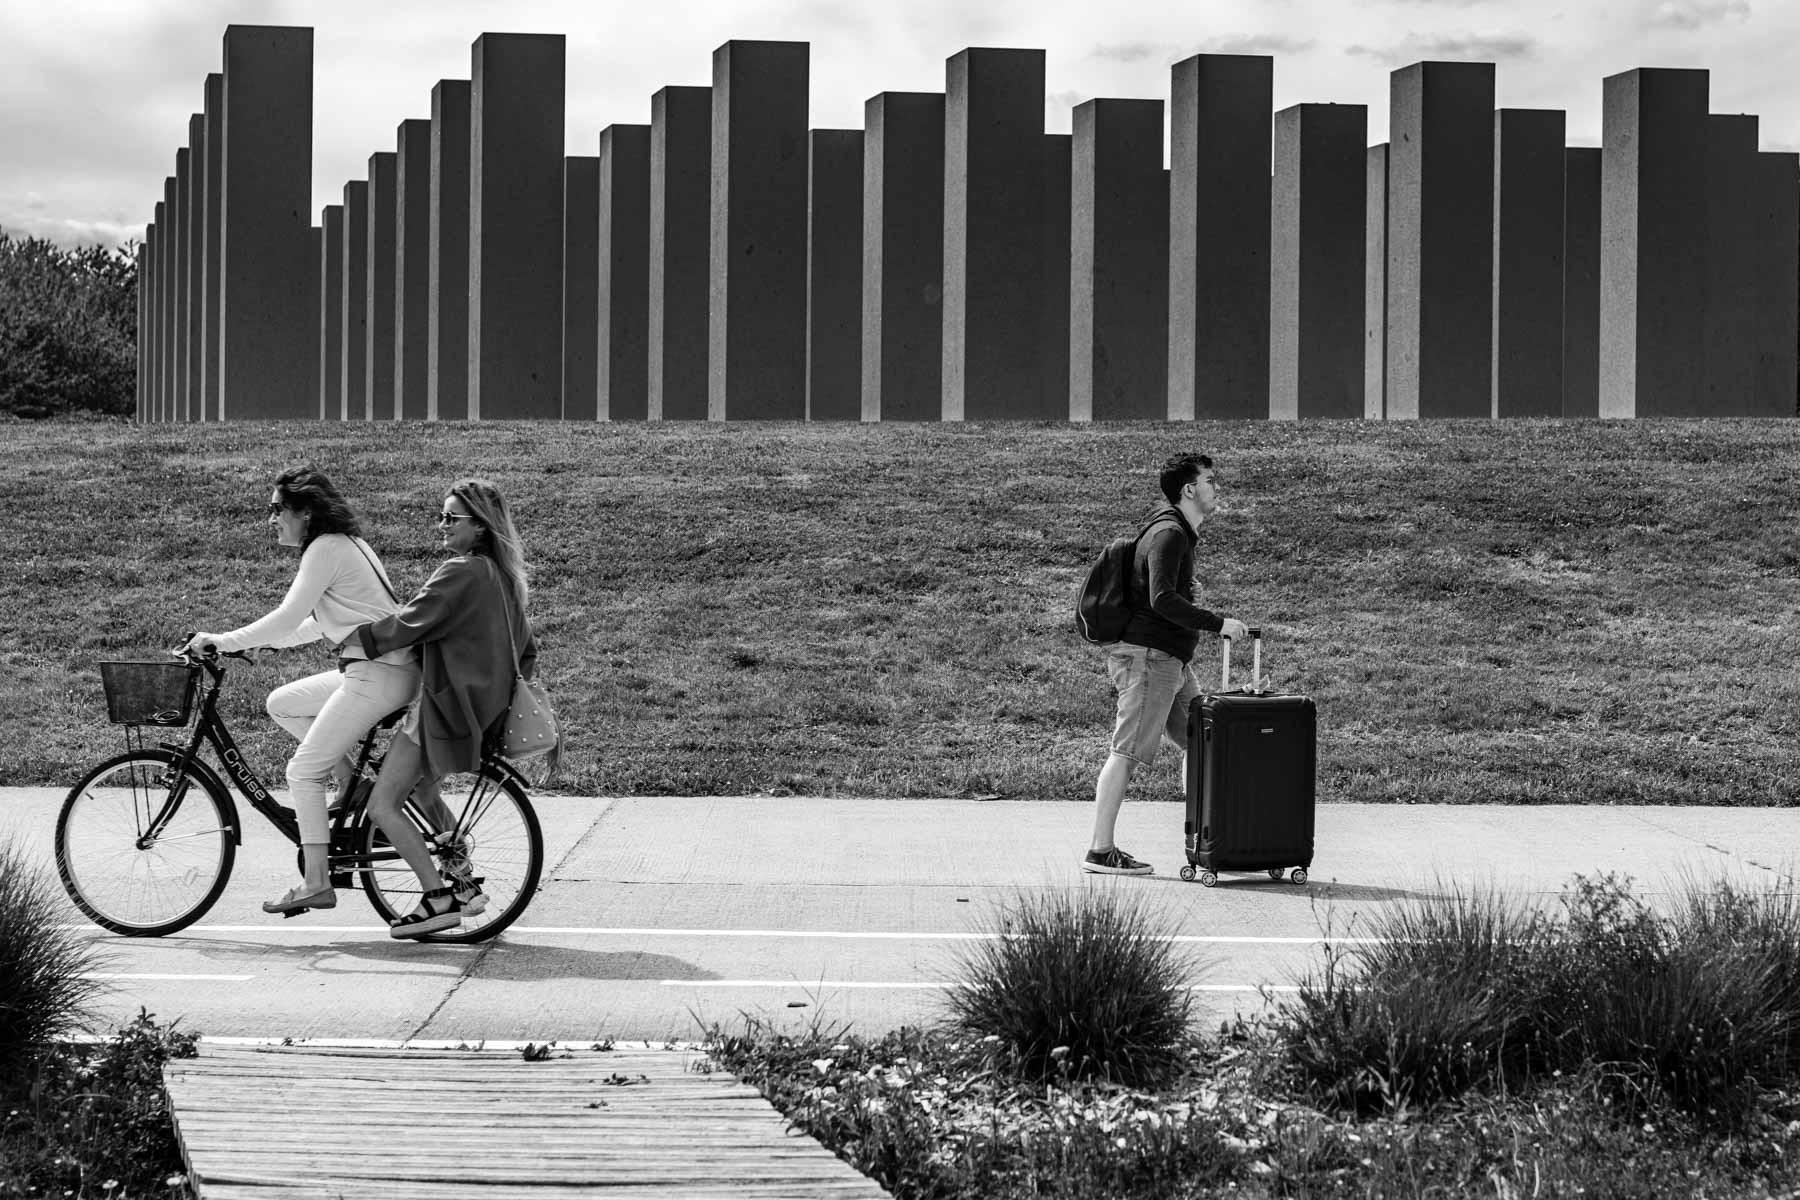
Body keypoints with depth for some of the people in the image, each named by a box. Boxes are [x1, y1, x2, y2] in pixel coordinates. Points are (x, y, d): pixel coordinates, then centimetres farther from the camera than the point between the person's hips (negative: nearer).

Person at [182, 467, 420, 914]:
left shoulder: (327, 549, -12)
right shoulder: (344, 544, 18)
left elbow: (288, 618, -18)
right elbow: (317, 625, 25)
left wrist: (221, 641, -12)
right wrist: (267, 641, 19)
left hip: (377, 675, -10)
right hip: (370, 670, 10)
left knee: (302, 772, -6)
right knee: (282, 704, 17)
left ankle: (315, 884, -5)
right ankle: (349, 780, 12)